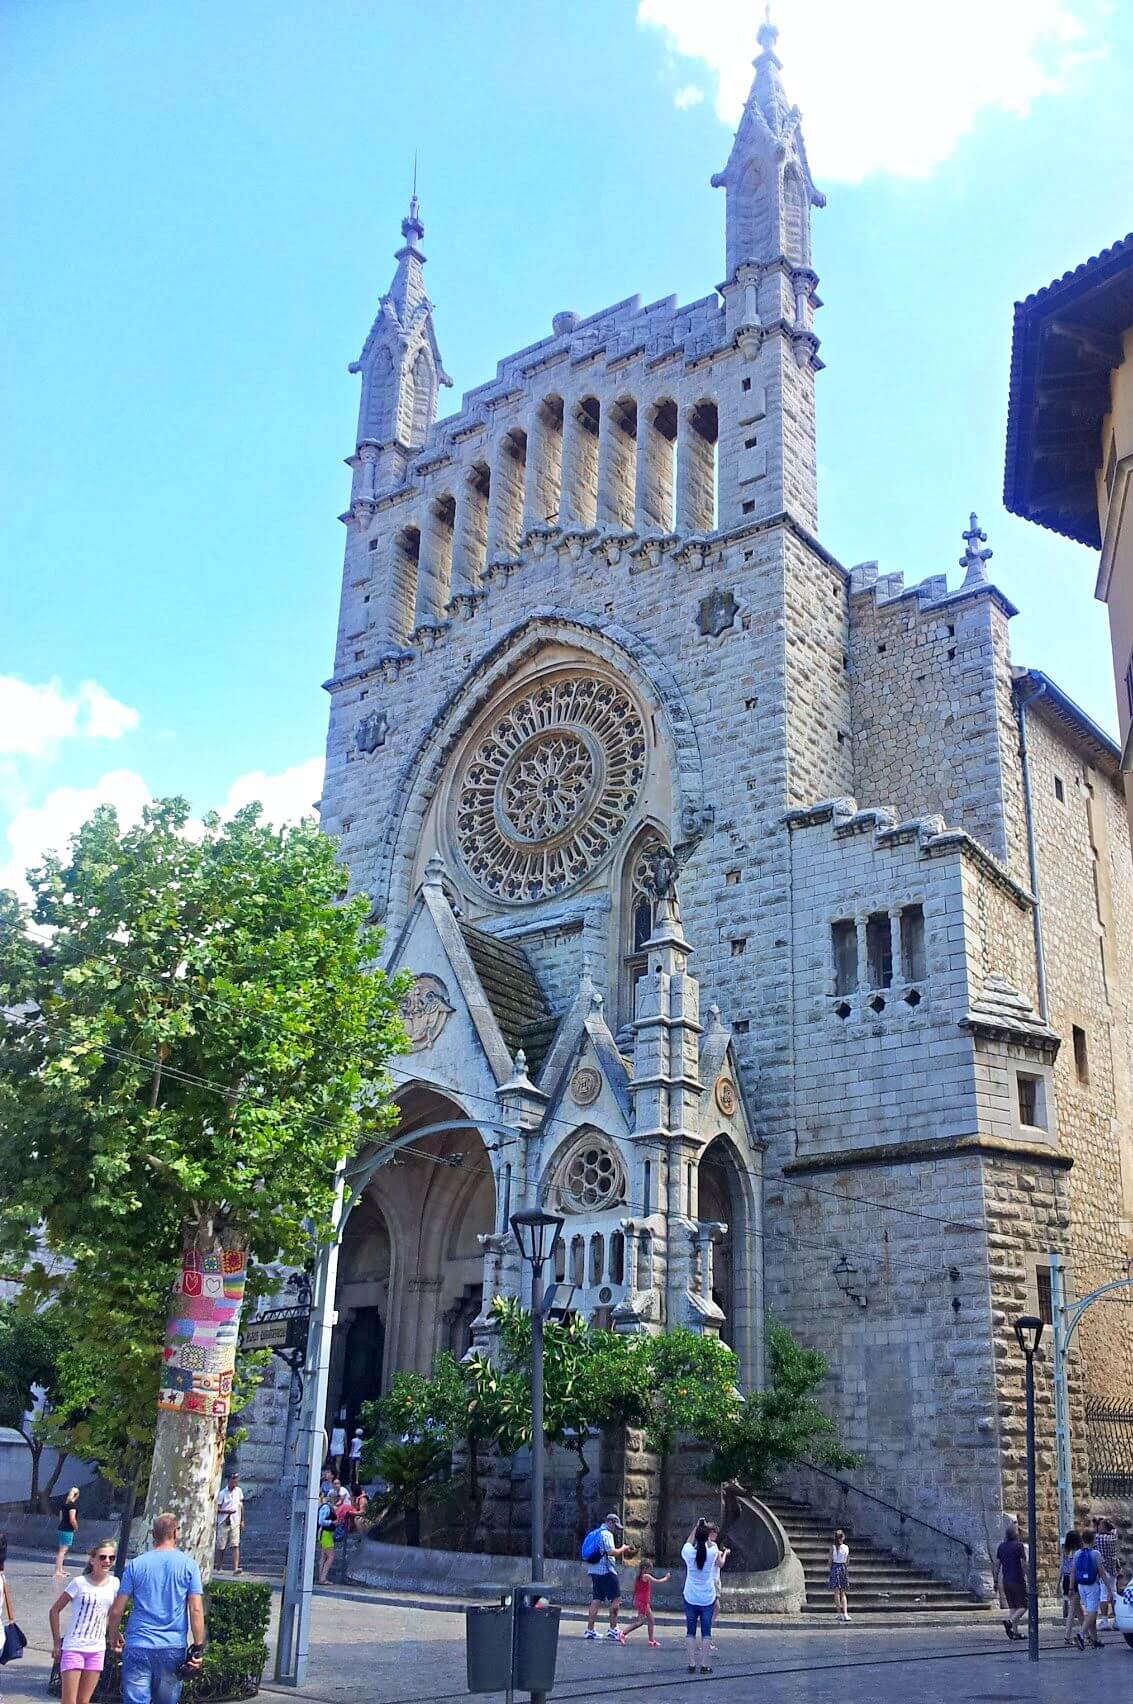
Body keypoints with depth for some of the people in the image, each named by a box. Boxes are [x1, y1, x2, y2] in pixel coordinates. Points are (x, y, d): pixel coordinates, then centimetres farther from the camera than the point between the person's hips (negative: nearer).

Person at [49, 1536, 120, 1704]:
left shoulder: (114, 1584, 0)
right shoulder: (79, 1583, -13)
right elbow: (54, 1611, -5)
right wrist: (57, 1643, -4)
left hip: (97, 1650, 4)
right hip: (74, 1648, -4)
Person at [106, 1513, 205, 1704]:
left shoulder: (135, 1564, 0)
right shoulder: (188, 1565, -1)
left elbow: (116, 1610, 1)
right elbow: (196, 1610, -6)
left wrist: (113, 1634, 20)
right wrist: (198, 1647, 0)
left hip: (138, 1647, 0)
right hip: (174, 1648, 1)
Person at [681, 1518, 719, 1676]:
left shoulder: (689, 1552, -9)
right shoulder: (712, 1552, -10)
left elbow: (688, 1542, 14)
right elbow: (711, 1545, 14)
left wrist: (696, 1527, 22)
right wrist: (705, 1528, 21)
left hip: (690, 1598, 0)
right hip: (708, 1599, 0)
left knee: (690, 1631, 7)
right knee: (706, 1632, 7)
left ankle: (692, 1664, 5)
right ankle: (704, 1664, 5)